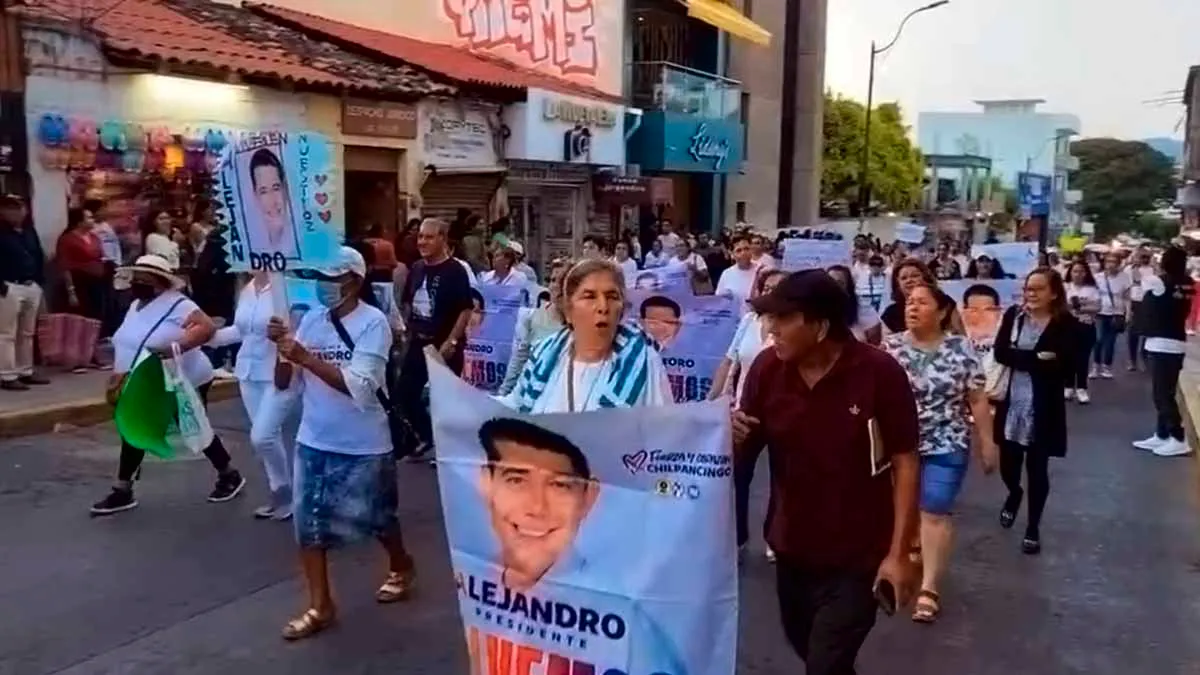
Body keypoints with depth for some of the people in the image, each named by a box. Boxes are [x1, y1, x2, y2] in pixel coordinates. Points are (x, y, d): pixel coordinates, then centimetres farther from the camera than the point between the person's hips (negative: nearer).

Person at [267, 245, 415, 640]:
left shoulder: (372, 323, -16)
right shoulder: (311, 320, 0)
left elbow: (359, 387, -26)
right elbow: (285, 383, 1)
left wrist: (305, 357, -30)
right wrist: (283, 350, -17)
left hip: (361, 445, -5)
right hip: (313, 441, 5)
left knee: (375, 517, 14)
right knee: (309, 521, 7)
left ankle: (401, 567, 43)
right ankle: (320, 607, 21)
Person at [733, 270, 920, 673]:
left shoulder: (880, 373, -20)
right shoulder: (766, 368, -10)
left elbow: (905, 463, -12)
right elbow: (743, 454, -1)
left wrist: (898, 553, -14)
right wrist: (732, 436, -24)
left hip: (857, 558, -4)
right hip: (791, 551, 5)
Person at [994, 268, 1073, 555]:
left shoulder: (1065, 324, -7)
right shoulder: (1013, 315, 2)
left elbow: (1063, 366, -17)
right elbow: (1000, 352, -9)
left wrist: (1021, 360, -17)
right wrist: (1037, 359, -18)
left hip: (1044, 408, -2)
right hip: (1011, 404, 3)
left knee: (1037, 469, 5)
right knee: (1008, 464, 10)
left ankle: (1033, 527, 23)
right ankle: (1014, 494, 46)